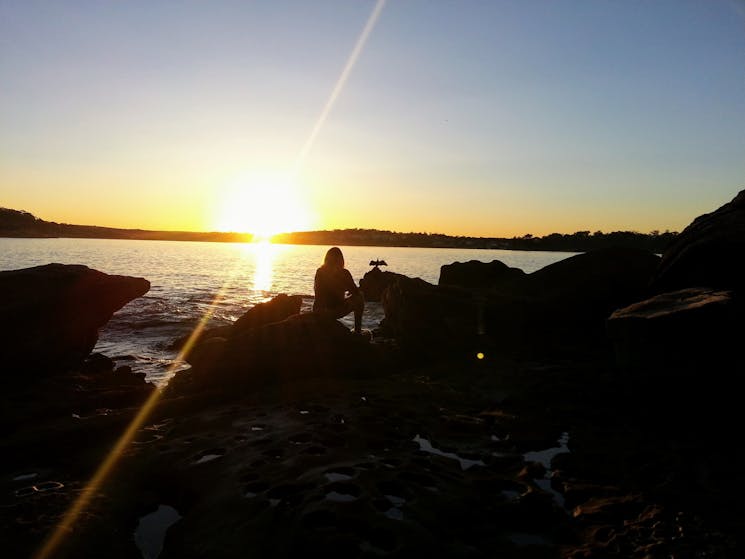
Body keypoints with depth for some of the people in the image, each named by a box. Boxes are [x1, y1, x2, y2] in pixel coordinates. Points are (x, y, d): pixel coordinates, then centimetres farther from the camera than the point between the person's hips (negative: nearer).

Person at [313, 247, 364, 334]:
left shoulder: (319, 272, 4)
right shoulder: (343, 273, -9)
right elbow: (356, 292, -1)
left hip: (318, 312, 5)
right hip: (336, 312, -5)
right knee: (359, 298, 17)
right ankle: (357, 330, 22)